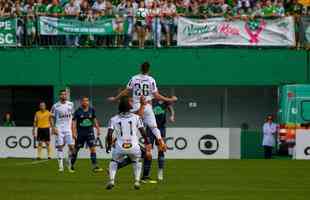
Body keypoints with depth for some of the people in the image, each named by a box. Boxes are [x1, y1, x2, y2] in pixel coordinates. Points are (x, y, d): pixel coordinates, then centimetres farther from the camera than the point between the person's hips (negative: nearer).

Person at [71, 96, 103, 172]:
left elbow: (94, 120, 15)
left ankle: (95, 166, -13)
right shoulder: (78, 111, -6)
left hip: (89, 132, 2)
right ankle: (71, 165, 26)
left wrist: (98, 129, 14)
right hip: (80, 133, -2)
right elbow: (74, 122, -5)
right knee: (76, 149, 9)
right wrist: (74, 132, -14)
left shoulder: (92, 110, 3)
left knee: (93, 148, -12)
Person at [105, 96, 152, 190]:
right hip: (134, 147, 0)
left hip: (120, 147, 0)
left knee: (114, 162, 28)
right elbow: (143, 133, 3)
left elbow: (109, 134, -2)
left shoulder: (114, 119, 5)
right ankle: (137, 181, 17)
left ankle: (111, 180, 10)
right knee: (137, 162, 30)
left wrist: (109, 146, 12)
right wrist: (147, 143, 18)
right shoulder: (136, 117, 4)